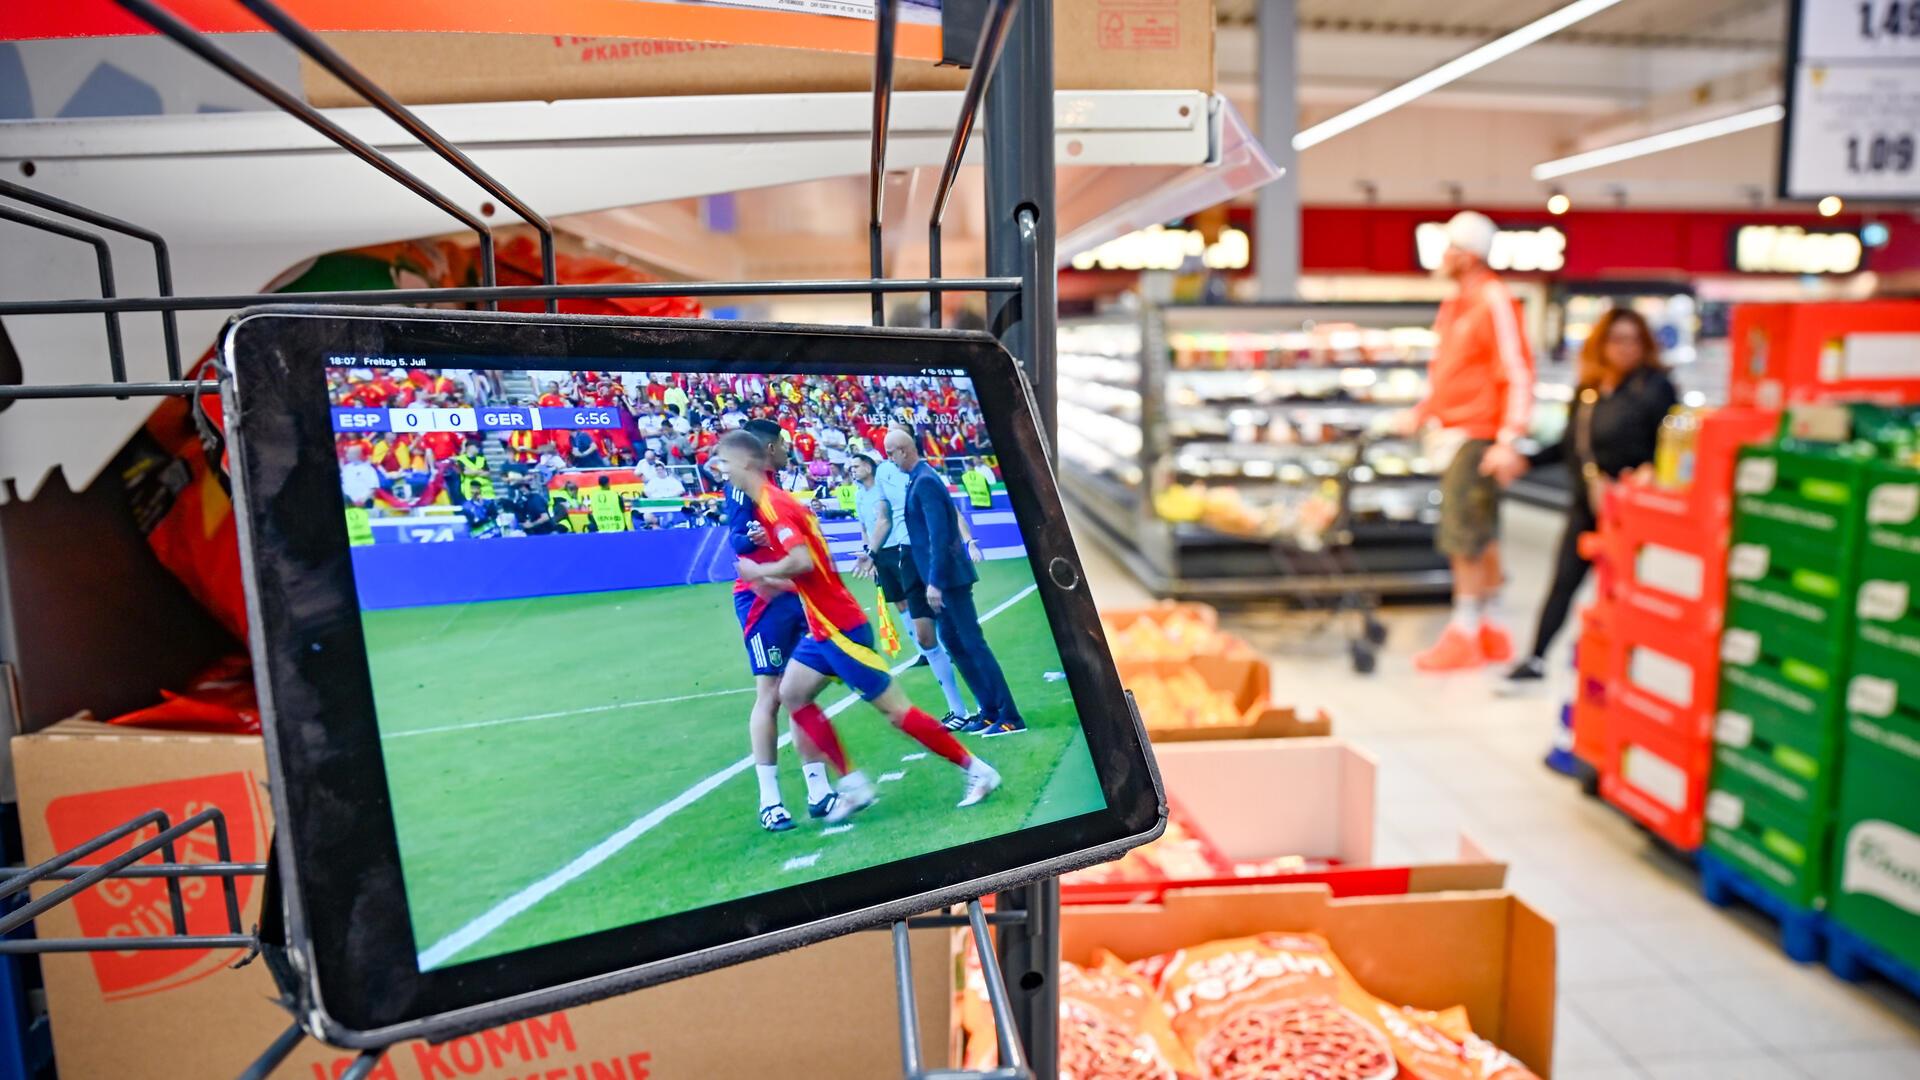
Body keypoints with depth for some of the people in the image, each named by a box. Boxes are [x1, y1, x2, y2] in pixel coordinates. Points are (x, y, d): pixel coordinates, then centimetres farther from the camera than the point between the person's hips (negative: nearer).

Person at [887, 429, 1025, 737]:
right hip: (944, 576, 10)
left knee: (973, 643, -6)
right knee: (953, 640, 14)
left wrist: (935, 582, -23)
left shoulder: (924, 482, -17)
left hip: (948, 575, -10)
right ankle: (991, 710, 20)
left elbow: (939, 534, -23)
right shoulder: (920, 478, 12)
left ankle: (1009, 717, -1)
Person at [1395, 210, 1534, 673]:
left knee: (1464, 537, -6)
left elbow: (1517, 374, -17)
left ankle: (1464, 634, 3)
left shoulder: (1494, 302, -12)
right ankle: (1492, 633, 22)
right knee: (1482, 537, 13)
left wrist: (1509, 441, -23)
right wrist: (1421, 413, 19)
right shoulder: (1454, 304, 16)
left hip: (1476, 438, -9)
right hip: (1451, 433, 9)